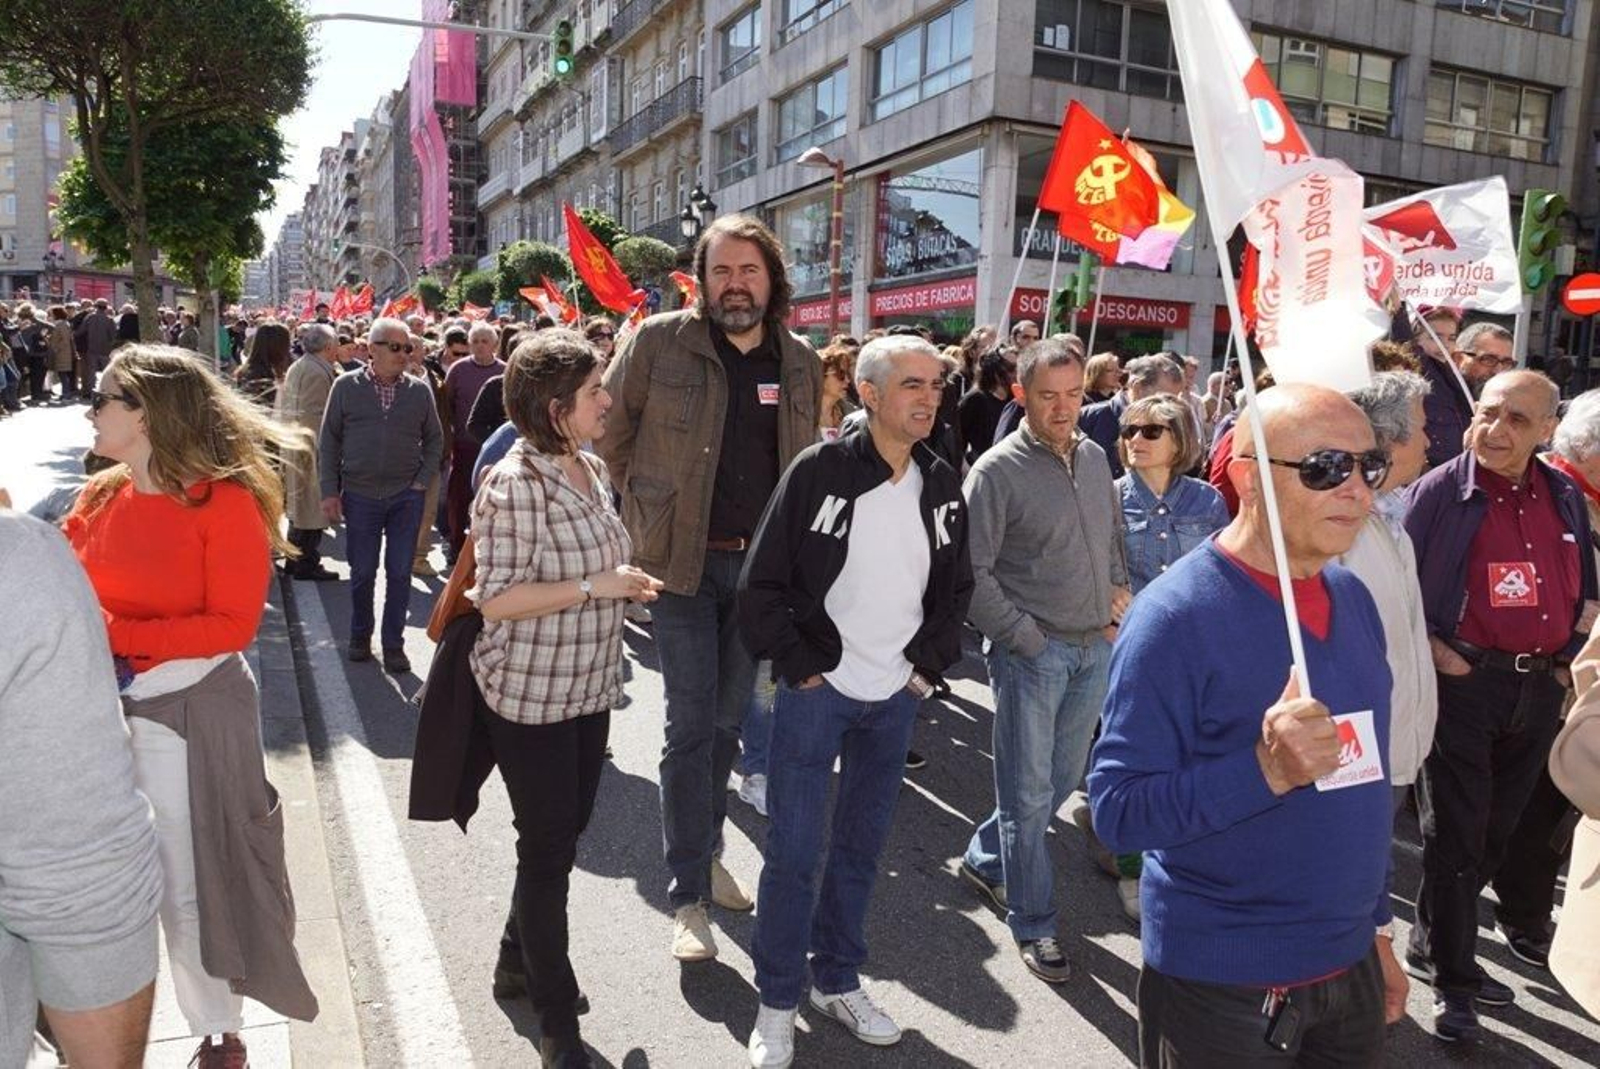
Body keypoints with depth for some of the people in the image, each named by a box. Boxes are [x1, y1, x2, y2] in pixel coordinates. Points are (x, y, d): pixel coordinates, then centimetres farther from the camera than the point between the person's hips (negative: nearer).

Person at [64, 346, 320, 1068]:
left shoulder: (224, 502, -15)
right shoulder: (100, 497, 5)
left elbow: (232, 625, -18)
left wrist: (113, 633, -21)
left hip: (190, 711, -6)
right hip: (102, 706, 6)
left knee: (190, 883, 7)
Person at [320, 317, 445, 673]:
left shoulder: (420, 390, 2)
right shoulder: (346, 386, -1)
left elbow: (435, 440, 10)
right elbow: (328, 441, 2)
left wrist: (422, 481, -1)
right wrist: (329, 492, -3)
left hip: (406, 497, 1)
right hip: (360, 496, -1)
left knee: (400, 573, 6)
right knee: (362, 572, 10)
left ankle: (394, 644, 18)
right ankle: (360, 636, 29)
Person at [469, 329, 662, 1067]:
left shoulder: (593, 471, 6)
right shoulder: (515, 483, -20)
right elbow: (495, 598, -23)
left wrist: (625, 585, 1)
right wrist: (593, 586, -24)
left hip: (589, 688, 8)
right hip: (532, 696, -8)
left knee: (563, 836, 20)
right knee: (548, 848, 5)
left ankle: (520, 956, 44)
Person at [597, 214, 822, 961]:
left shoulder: (801, 364, 4)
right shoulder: (659, 342, -8)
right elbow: (610, 432, 0)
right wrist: (650, 506, 1)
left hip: (761, 565, 4)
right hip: (682, 562, -4)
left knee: (728, 719, 16)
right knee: (691, 726, -1)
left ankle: (706, 851, 37)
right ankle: (689, 894, 10)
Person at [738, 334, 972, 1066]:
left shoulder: (943, 485, 2)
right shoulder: (819, 471, -12)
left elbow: (956, 587, 12)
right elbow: (761, 583, -10)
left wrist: (930, 664, 3)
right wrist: (798, 666, -11)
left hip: (895, 697, 5)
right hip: (818, 691, -4)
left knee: (862, 843, 16)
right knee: (793, 851, 4)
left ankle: (837, 982, 35)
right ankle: (778, 1000, 22)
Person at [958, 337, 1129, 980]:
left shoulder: (1094, 458, 8)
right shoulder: (998, 470, -12)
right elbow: (972, 571, -14)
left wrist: (1119, 589, 7)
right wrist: (1027, 638, -14)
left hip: (1096, 648, 7)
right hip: (1031, 654, -7)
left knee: (1062, 781, 17)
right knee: (1029, 793, 3)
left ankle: (984, 859, 38)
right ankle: (1034, 925, 18)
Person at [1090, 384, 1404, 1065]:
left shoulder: (1353, 599, 3)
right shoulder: (1176, 616, -19)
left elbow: (1360, 785, 14)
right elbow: (1117, 810, -22)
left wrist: (1376, 927, 17)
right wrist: (1266, 769, -33)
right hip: (1221, 985, -6)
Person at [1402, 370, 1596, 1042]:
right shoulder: (1439, 491, -8)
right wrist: (1429, 647, -13)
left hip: (1539, 689, 6)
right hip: (1462, 684, -6)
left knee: (1495, 833, 15)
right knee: (1454, 832, 0)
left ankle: (1433, 947, 32)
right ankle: (1452, 980, 13)